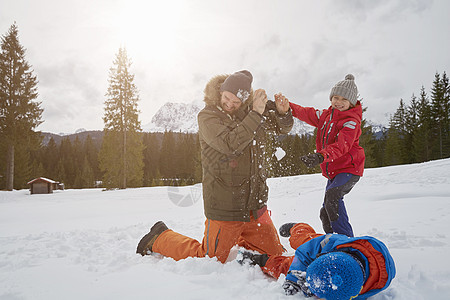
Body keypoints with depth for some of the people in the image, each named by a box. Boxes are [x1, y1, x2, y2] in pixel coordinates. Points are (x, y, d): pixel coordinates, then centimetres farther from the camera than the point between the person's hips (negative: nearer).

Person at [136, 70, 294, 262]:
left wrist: (283, 111, -8)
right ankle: (159, 238, 26)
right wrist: (256, 114, -27)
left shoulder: (249, 112, 4)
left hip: (256, 205, 6)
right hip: (225, 209, -6)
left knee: (276, 255, 17)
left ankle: (235, 239, 37)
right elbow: (230, 145, -28)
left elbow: (283, 127, 15)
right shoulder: (207, 116, -11)